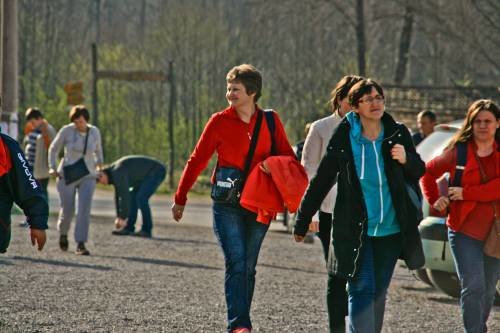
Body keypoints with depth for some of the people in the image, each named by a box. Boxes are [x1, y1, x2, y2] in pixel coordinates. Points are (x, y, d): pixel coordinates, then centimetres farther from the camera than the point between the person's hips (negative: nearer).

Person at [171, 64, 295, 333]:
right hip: (227, 204, -3)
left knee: (248, 267, 8)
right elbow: (197, 160, 4)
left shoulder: (270, 121, 4)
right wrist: (180, 199, 7)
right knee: (236, 263, -14)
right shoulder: (220, 121, -1)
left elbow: (288, 156, 8)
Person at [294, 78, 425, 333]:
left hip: (390, 230, 3)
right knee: (362, 290, -11)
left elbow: (419, 171, 11)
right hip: (356, 231, -3)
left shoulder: (397, 134, 1)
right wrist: (302, 223, 3)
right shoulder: (344, 138, -6)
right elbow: (320, 182, 0)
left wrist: (406, 159, -13)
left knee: (379, 292, 12)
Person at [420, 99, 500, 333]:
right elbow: (428, 172, 15)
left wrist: (466, 193, -18)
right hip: (465, 231, -2)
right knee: (473, 287, -12)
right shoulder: (458, 152, 1)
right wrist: (434, 200, 3)